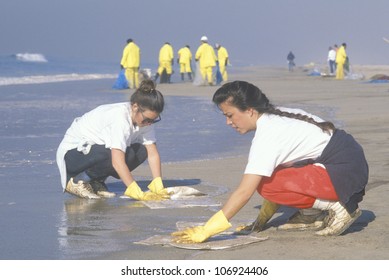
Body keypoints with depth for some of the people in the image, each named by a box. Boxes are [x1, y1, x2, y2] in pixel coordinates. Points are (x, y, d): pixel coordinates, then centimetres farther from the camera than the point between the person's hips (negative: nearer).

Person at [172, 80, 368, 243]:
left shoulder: (267, 136, -20)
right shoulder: (276, 116, 7)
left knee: (265, 184, -17)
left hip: (345, 171, -10)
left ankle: (336, 206, -10)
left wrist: (205, 231, -26)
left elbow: (244, 192, -25)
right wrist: (263, 217, 12)